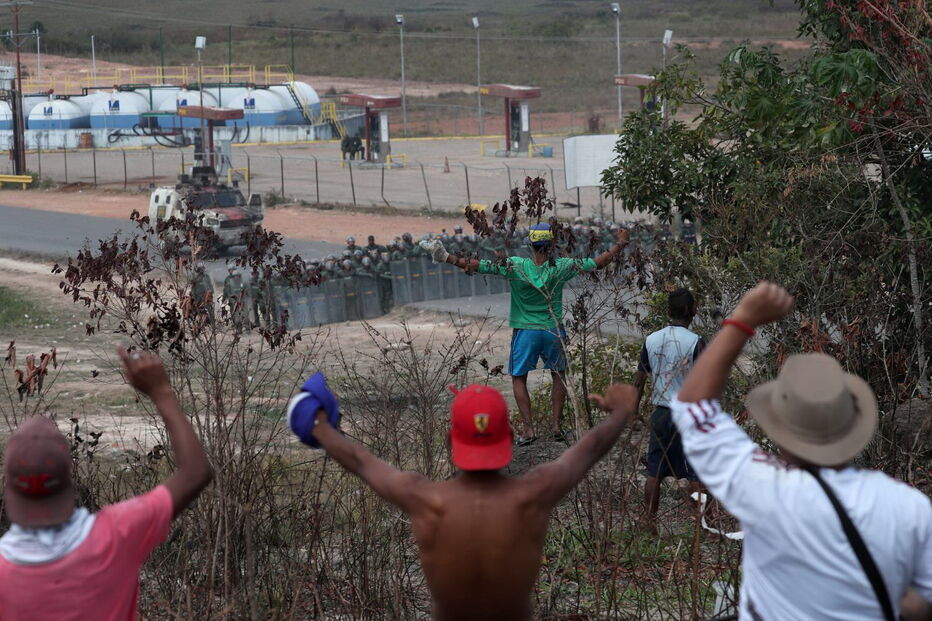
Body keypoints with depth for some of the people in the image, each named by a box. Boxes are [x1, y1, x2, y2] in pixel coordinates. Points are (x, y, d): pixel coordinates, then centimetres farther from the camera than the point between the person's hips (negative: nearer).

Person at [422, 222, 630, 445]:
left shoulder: (515, 266, -15)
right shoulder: (561, 267, -10)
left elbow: (479, 266, -17)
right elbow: (597, 263, -1)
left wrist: (446, 258, -13)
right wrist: (619, 245, 14)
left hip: (525, 331, -1)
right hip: (553, 330, 1)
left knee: (519, 378, 12)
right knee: (559, 375, 20)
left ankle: (528, 428, 2)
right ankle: (556, 425, 15)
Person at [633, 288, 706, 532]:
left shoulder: (652, 340, 2)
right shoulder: (695, 342, -12)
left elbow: (639, 380, 7)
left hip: (661, 412, 4)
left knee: (655, 471, 10)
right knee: (696, 474, 2)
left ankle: (649, 521, 14)